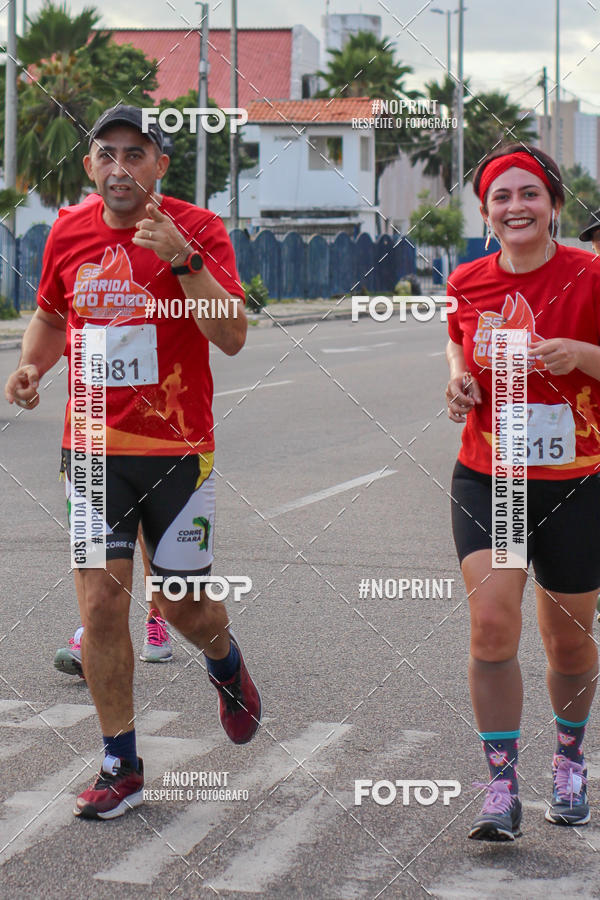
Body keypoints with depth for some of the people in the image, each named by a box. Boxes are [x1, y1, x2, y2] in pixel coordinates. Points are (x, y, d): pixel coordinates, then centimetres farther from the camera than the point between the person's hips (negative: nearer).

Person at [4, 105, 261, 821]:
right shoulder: (68, 232, 4)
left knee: (183, 606, 5)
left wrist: (183, 258, -28)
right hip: (93, 447, 3)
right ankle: (121, 767, 10)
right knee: (102, 603, -2)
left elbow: (231, 337, -18)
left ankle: (225, 662, 41)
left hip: (177, 450, -3)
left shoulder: (197, 230, -7)